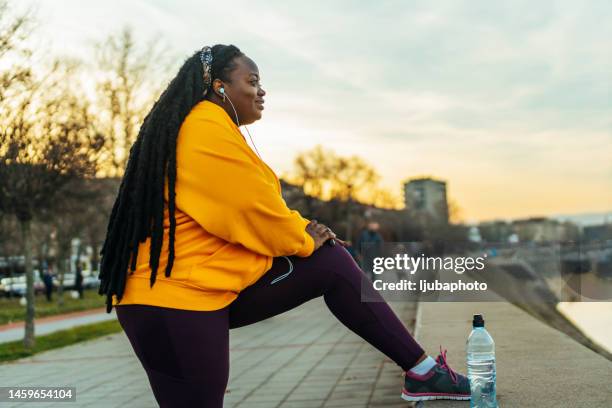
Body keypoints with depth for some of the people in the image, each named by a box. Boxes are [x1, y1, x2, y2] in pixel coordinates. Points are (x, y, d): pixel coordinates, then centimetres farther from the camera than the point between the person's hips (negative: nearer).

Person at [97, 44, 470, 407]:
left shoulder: (213, 128, 18)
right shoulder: (207, 128, -17)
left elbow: (253, 204, 20)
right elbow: (252, 207, -18)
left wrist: (300, 229, 4)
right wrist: (302, 240, 0)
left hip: (213, 283, 11)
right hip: (176, 300, -10)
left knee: (334, 263, 4)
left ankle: (422, 369, 7)